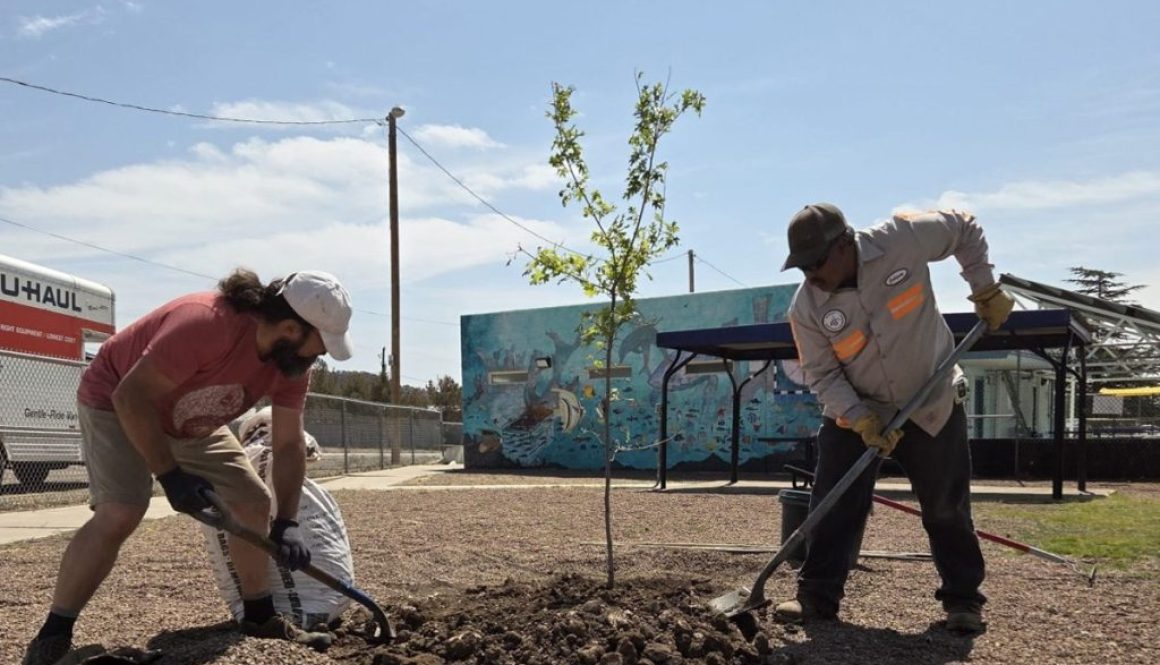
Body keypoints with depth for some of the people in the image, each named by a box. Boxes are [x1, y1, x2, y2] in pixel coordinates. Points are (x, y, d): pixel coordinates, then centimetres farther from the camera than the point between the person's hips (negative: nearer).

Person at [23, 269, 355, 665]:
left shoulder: (293, 361, -17)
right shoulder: (205, 324, -41)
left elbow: (289, 444, -9)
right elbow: (131, 397, -35)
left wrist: (286, 524, -17)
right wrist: (170, 475, -32)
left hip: (193, 421, 7)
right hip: (117, 402, -7)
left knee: (255, 501, 1)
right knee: (120, 513, -25)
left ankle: (259, 617, 15)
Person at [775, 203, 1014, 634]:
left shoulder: (904, 239, -22)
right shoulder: (806, 308, -18)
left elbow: (964, 229, -3)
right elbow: (821, 375, -11)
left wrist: (986, 291, -6)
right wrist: (861, 420, -24)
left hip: (932, 405, -1)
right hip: (853, 412, 1)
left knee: (946, 509, 7)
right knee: (832, 506, -4)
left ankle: (963, 599, 23)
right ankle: (817, 596, 7)